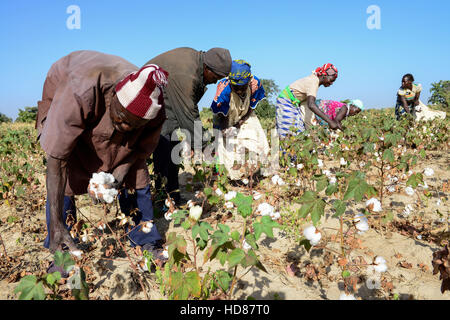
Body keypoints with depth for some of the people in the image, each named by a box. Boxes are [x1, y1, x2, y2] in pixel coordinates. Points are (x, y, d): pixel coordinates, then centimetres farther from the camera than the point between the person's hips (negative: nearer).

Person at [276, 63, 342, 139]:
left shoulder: (314, 79, 3)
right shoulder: (313, 82, -25)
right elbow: (311, 105, -40)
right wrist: (329, 121, -44)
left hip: (294, 103, 10)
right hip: (286, 102, -10)